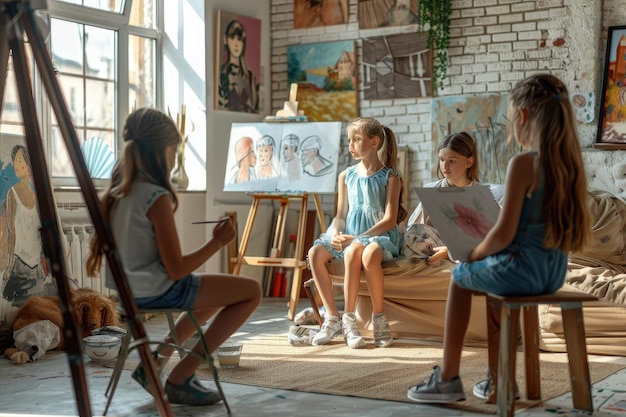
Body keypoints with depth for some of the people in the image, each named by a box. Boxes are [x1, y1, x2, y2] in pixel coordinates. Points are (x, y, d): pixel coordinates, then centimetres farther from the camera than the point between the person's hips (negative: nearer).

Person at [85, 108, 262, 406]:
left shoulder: (117, 191, 4)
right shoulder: (157, 197, -20)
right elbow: (176, 269, -19)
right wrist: (218, 241, -9)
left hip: (130, 290, 9)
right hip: (156, 291, -9)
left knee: (216, 291, 30)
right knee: (252, 291, -1)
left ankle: (154, 362, 19)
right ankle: (181, 376, 0)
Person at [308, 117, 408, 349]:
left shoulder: (390, 178, -2)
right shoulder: (346, 176, 14)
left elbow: (390, 220, -10)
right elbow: (341, 214, 14)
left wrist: (357, 238, -19)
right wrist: (336, 234, -9)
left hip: (379, 236, -5)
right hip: (349, 237, 5)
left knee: (368, 254, -40)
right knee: (315, 252, -24)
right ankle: (332, 318, -18)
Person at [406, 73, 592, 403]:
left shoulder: (523, 163, -20)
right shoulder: (570, 161, 3)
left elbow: (504, 234, -21)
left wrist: (476, 253, -1)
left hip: (523, 267, -7)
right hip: (555, 270, 7)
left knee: (460, 277, 22)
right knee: (493, 276, 36)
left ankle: (448, 377, 26)